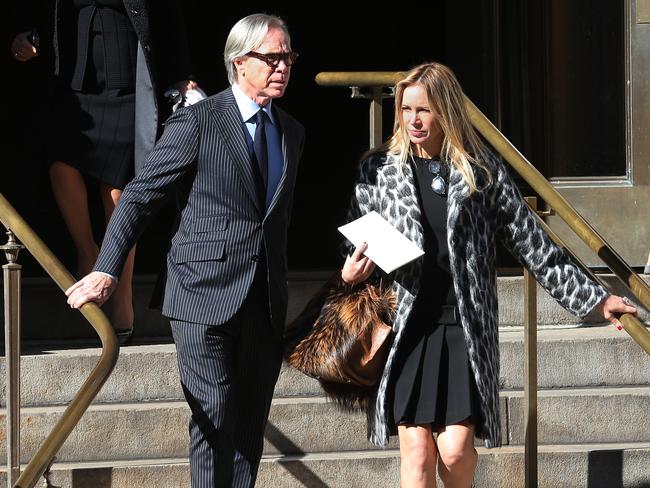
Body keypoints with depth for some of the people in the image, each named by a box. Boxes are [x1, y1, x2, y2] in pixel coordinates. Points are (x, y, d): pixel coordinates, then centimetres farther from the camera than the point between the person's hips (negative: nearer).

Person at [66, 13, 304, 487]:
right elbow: (140, 195, -6)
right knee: (215, 421, -9)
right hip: (206, 295, -6)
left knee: (250, 427, 6)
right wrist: (107, 269, -16)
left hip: (266, 305, 6)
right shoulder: (198, 122, -5)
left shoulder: (293, 132, 14)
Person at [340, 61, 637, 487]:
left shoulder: (483, 172, 4)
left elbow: (534, 245, 8)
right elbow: (357, 247, 16)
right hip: (406, 327, 1)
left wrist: (594, 297, 7)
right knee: (417, 450, -5)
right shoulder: (379, 169, 7)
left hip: (466, 325, -1)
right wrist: (353, 273, -8)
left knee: (455, 449, -7)